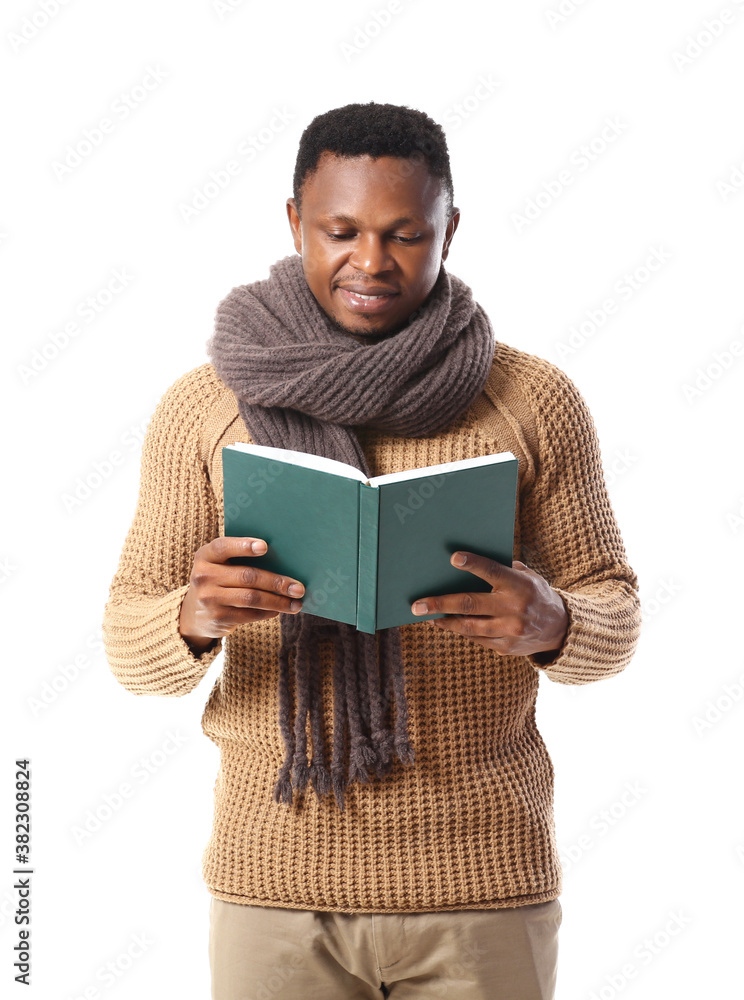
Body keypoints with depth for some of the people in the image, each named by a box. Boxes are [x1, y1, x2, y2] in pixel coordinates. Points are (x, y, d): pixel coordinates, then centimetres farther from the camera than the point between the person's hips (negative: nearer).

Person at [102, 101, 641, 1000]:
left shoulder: (535, 402, -1)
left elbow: (613, 615, 4)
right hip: (275, 879, 1)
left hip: (480, 882, 0)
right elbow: (132, 647, 2)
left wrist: (551, 624, -19)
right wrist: (195, 618, -21)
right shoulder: (203, 407, 0)